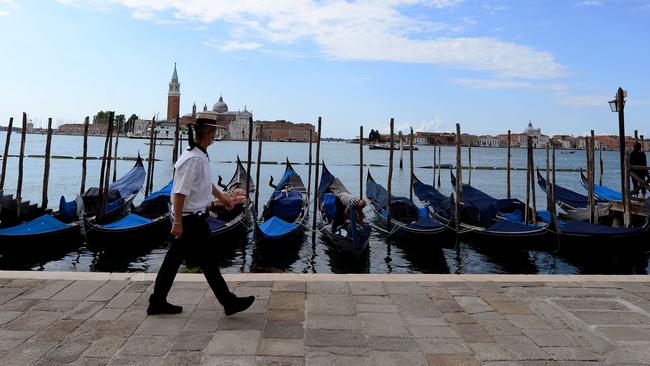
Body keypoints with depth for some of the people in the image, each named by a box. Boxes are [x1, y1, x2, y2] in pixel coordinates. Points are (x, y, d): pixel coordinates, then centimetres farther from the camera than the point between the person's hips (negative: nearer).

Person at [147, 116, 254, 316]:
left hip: (189, 218, 10)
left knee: (174, 258, 15)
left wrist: (221, 196, 34)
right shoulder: (194, 159, -22)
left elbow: (205, 181, 26)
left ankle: (157, 302, 25)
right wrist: (178, 221, -23)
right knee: (207, 262, 1)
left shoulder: (199, 155, 9)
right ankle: (228, 302, 13)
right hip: (191, 219, -10)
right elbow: (180, 192, -24)